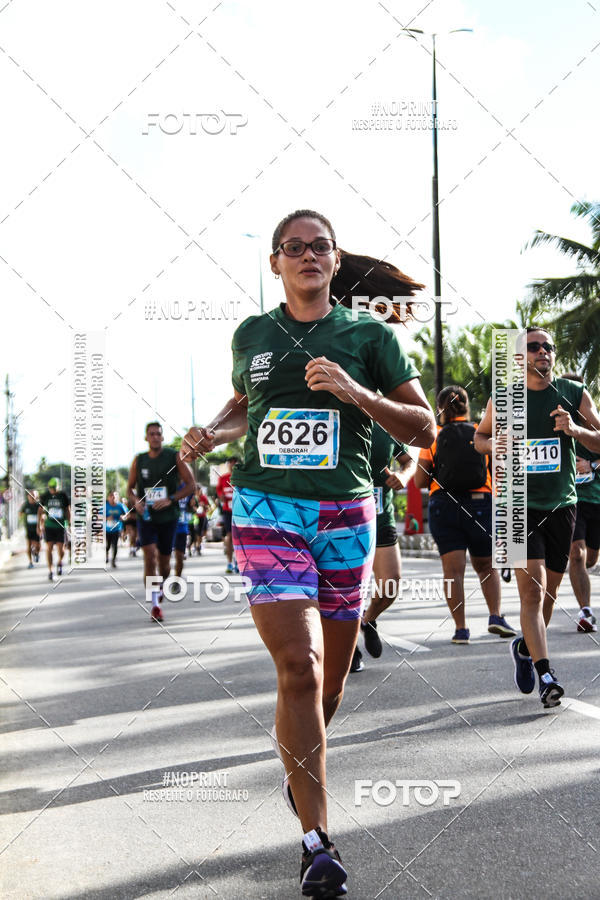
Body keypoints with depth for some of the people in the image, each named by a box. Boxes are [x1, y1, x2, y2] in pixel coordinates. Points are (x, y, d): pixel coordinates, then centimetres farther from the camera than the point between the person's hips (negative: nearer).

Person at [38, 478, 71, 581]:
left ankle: (59, 563, 28)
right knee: (49, 548, -5)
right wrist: (39, 525, 6)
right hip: (48, 526, 0)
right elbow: (40, 511, 9)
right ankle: (50, 571, 1)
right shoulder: (45, 496, 0)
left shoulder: (63, 496, -1)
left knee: (61, 550, -3)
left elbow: (68, 511, 8)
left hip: (60, 526, 0)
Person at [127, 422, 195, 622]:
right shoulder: (139, 460, 4)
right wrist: (136, 501, -8)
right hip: (146, 516, 0)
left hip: (168, 516, 0)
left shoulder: (174, 457, -3)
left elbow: (191, 484, -3)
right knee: (150, 555, -15)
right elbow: (130, 488, 14)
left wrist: (171, 500, -16)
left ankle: (161, 586, 42)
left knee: (164, 559, 10)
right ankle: (155, 604, -13)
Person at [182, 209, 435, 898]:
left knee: (330, 681, 10)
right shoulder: (251, 335, 9)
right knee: (299, 666, -16)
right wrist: (213, 434, 6)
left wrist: (356, 393, -15)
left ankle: (295, 757, 45)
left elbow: (424, 429, 1)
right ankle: (316, 840, -5)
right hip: (266, 510, -1)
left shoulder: (369, 335, 3)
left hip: (344, 516, 1)